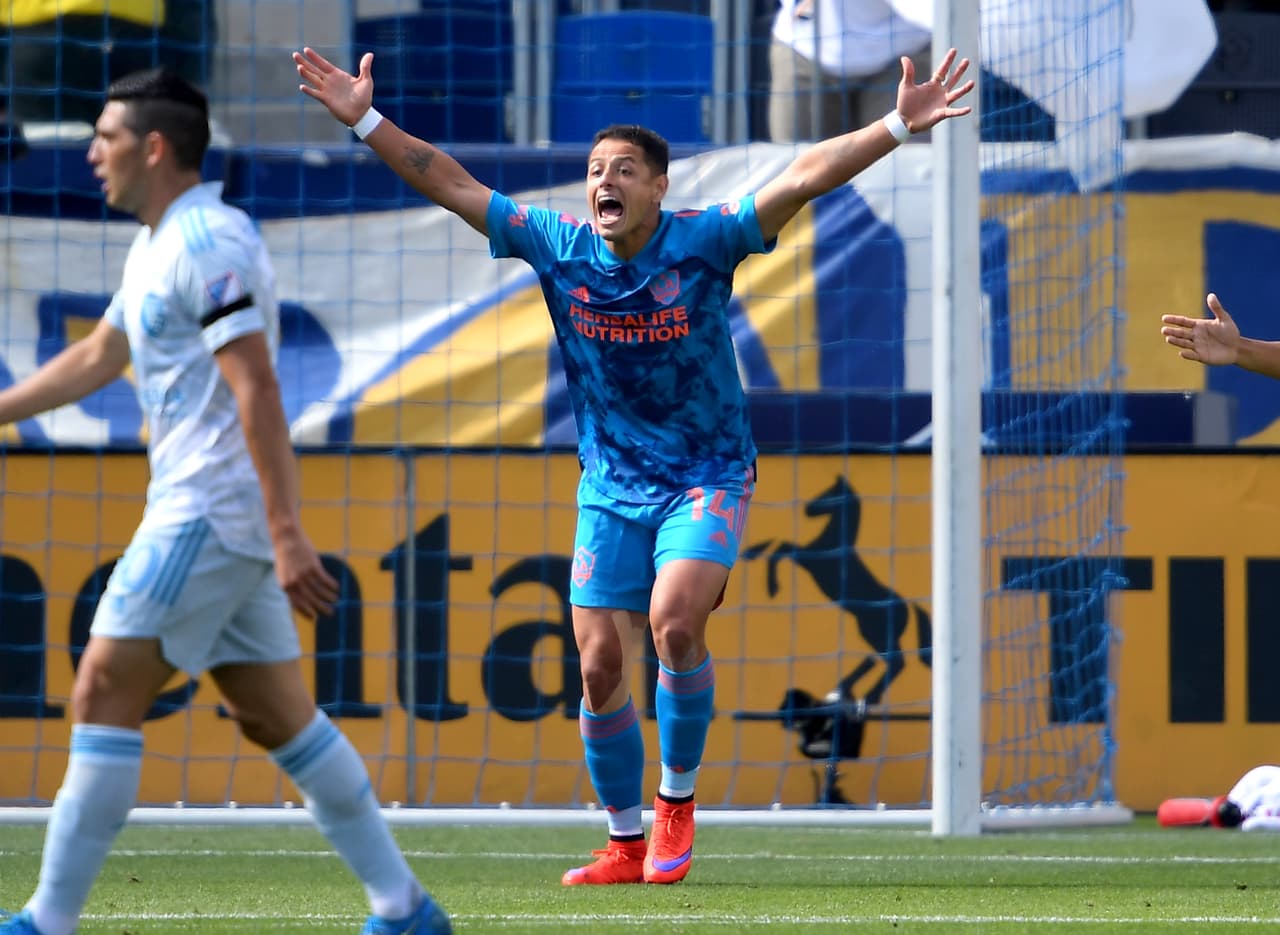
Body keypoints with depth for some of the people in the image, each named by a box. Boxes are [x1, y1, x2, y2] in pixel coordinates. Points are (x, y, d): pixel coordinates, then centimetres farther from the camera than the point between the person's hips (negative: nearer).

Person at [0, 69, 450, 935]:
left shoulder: (208, 244, -15)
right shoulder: (160, 246, 16)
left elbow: (258, 393, -22)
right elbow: (96, 359, 30)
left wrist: (287, 537, -26)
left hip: (209, 516, -10)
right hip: (207, 514, 10)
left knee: (104, 696, -9)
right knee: (277, 716, 10)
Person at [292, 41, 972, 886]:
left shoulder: (701, 242, -12)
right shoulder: (559, 247, -4)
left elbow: (804, 178, -20)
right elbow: (452, 186, -2)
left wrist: (899, 126, -29)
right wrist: (367, 122, -7)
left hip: (707, 476, -4)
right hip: (611, 487, 4)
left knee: (675, 621, -25)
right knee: (600, 665, -1)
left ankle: (678, 800, -5)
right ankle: (626, 842, 14)